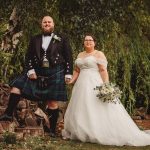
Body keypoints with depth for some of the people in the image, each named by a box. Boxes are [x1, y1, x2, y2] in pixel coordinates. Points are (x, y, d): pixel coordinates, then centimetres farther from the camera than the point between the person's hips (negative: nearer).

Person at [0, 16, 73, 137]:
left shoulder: (62, 39, 3)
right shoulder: (35, 39, 11)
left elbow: (69, 57, 1)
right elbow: (29, 57, 8)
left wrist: (68, 74, -5)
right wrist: (30, 71, -6)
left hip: (55, 73, -3)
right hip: (37, 72, 4)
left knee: (53, 103, 0)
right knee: (16, 86, -8)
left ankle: (53, 130, 11)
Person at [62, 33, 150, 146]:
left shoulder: (99, 54, -3)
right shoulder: (80, 55, 16)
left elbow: (103, 71, -10)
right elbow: (77, 71, 20)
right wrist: (72, 81, 3)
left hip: (95, 85, -7)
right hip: (82, 86, 7)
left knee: (98, 110, -10)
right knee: (81, 111, 6)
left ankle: (100, 135, -7)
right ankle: (82, 133, 12)